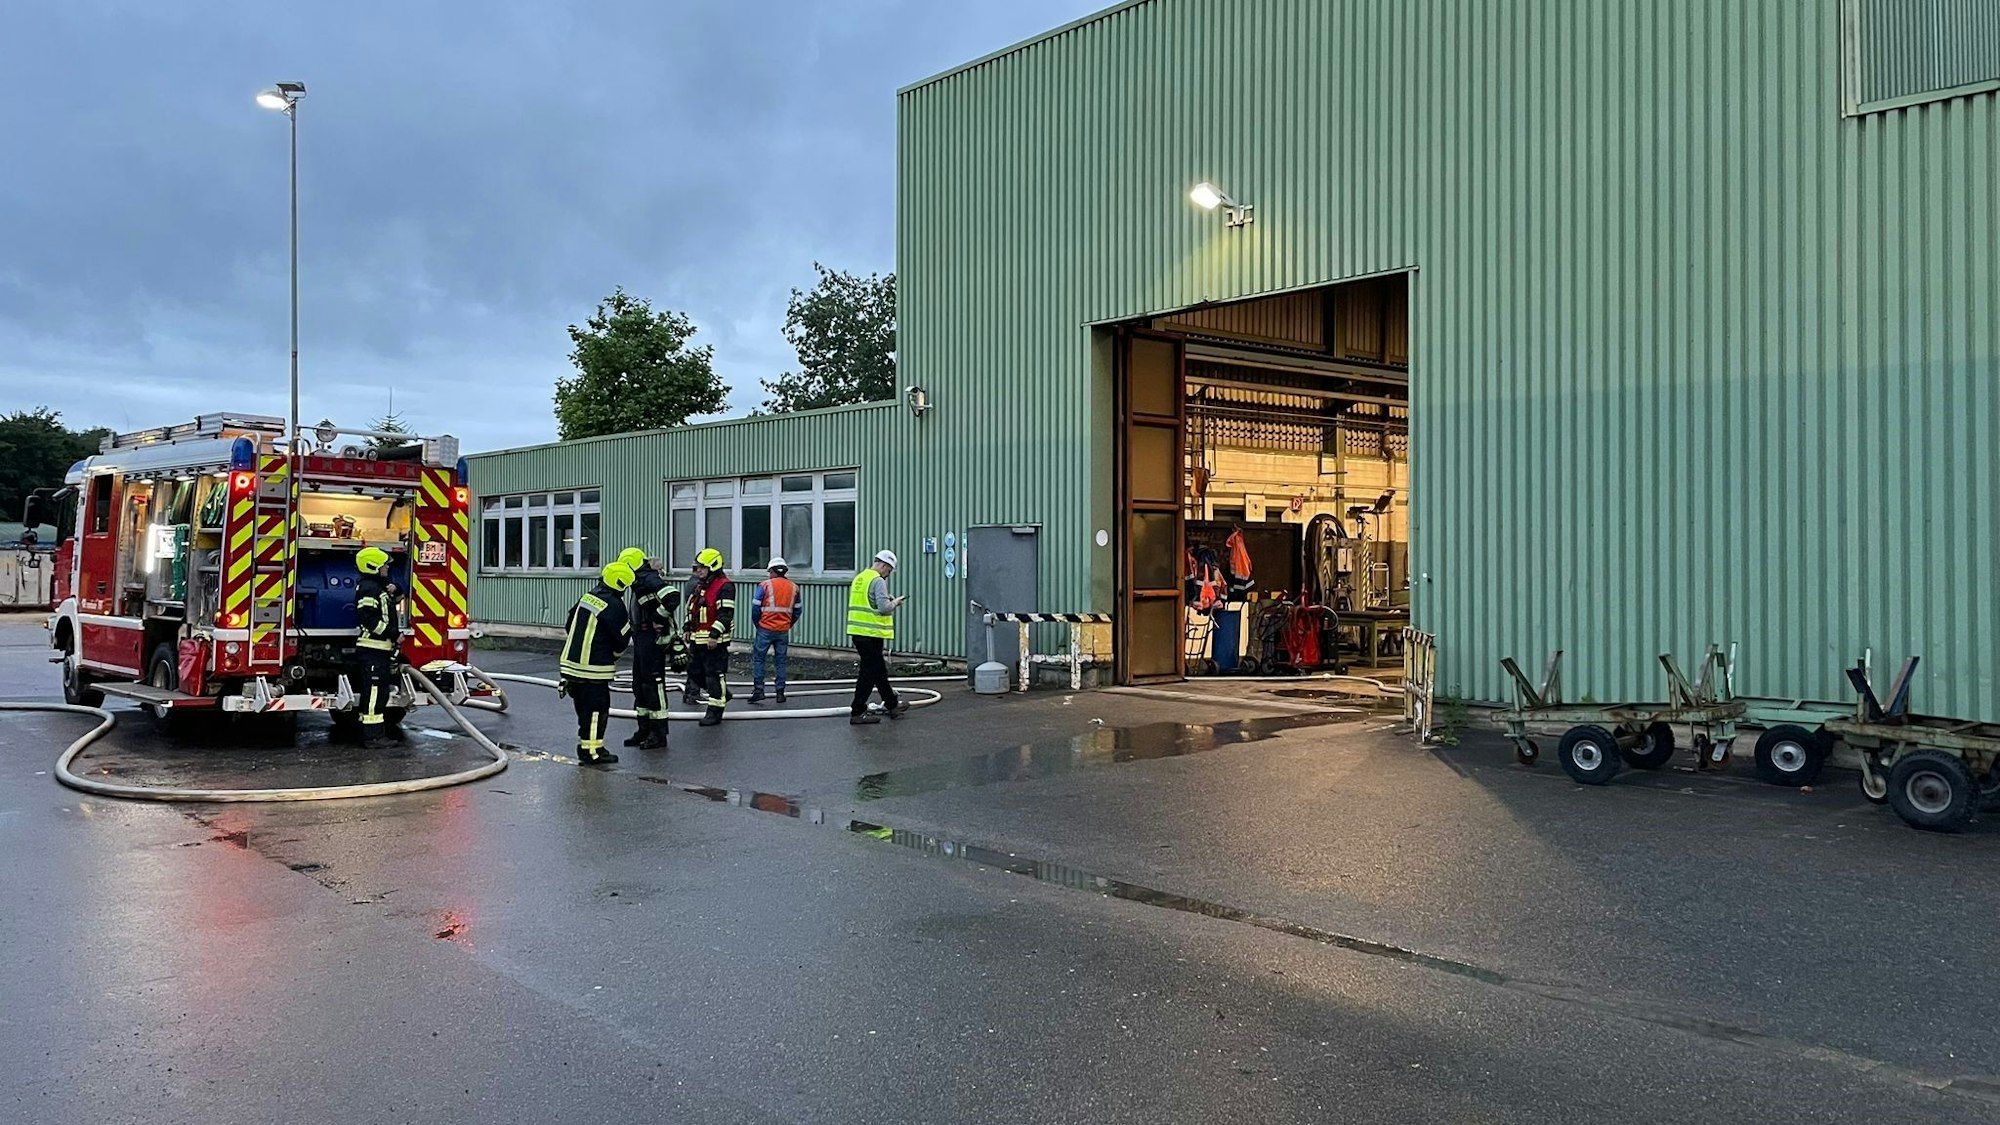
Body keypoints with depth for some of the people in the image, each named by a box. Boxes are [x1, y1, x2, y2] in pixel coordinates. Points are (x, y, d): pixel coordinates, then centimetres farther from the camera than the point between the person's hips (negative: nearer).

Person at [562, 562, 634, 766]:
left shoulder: (587, 597, 10)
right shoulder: (614, 606, -16)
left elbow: (569, 628, 19)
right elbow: (621, 639, -8)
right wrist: (614, 654, 13)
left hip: (572, 662, 9)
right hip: (594, 668, -9)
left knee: (584, 707, 16)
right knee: (596, 708, -1)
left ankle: (588, 746, 25)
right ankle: (591, 752, 3)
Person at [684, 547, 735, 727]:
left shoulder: (724, 587, -13)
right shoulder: (700, 586, 17)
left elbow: (725, 614, -20)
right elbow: (691, 608, 27)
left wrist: (715, 635, -23)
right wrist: (688, 629, 20)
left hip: (715, 640, -10)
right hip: (698, 638, 10)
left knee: (715, 674, -5)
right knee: (694, 672, 14)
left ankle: (715, 710, 3)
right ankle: (722, 694, 30)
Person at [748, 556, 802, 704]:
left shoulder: (765, 585, -6)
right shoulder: (794, 587, 7)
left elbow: (755, 607, -6)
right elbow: (798, 610, 11)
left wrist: (757, 624, 7)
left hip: (766, 629, -4)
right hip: (784, 631, 4)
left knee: (758, 658, 5)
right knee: (780, 660, 10)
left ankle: (758, 689, -3)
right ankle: (780, 692, 9)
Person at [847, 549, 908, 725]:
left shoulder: (859, 578, 15)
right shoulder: (878, 581, -14)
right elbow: (884, 608, -22)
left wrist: (889, 601, 17)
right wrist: (895, 602, -2)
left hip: (857, 631, 9)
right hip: (871, 633, -9)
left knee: (879, 670, 19)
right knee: (869, 672, -1)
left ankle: (891, 705, 31)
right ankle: (857, 712, 1)